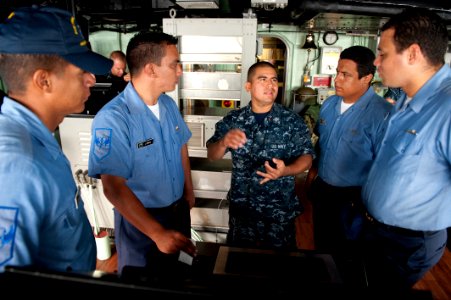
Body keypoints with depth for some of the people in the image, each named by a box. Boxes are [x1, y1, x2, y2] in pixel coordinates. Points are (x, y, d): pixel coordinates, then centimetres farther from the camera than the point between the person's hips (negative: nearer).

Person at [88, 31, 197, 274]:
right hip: (140, 219, -6)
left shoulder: (169, 104, -3)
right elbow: (113, 188, -30)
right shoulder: (112, 118, -28)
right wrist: (158, 233, -30)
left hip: (179, 209, 6)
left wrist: (189, 191, 10)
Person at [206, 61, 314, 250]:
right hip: (241, 206, 2)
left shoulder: (293, 121, -8)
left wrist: (286, 171, -27)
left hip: (280, 209, -1)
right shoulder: (233, 120, -5)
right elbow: (212, 155, -4)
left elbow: (306, 157, -6)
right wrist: (224, 142, -27)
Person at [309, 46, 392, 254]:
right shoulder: (329, 103, 1)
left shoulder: (382, 113, -22)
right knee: (320, 247, 25)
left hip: (352, 198, -6)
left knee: (343, 253, 17)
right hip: (321, 189, 6)